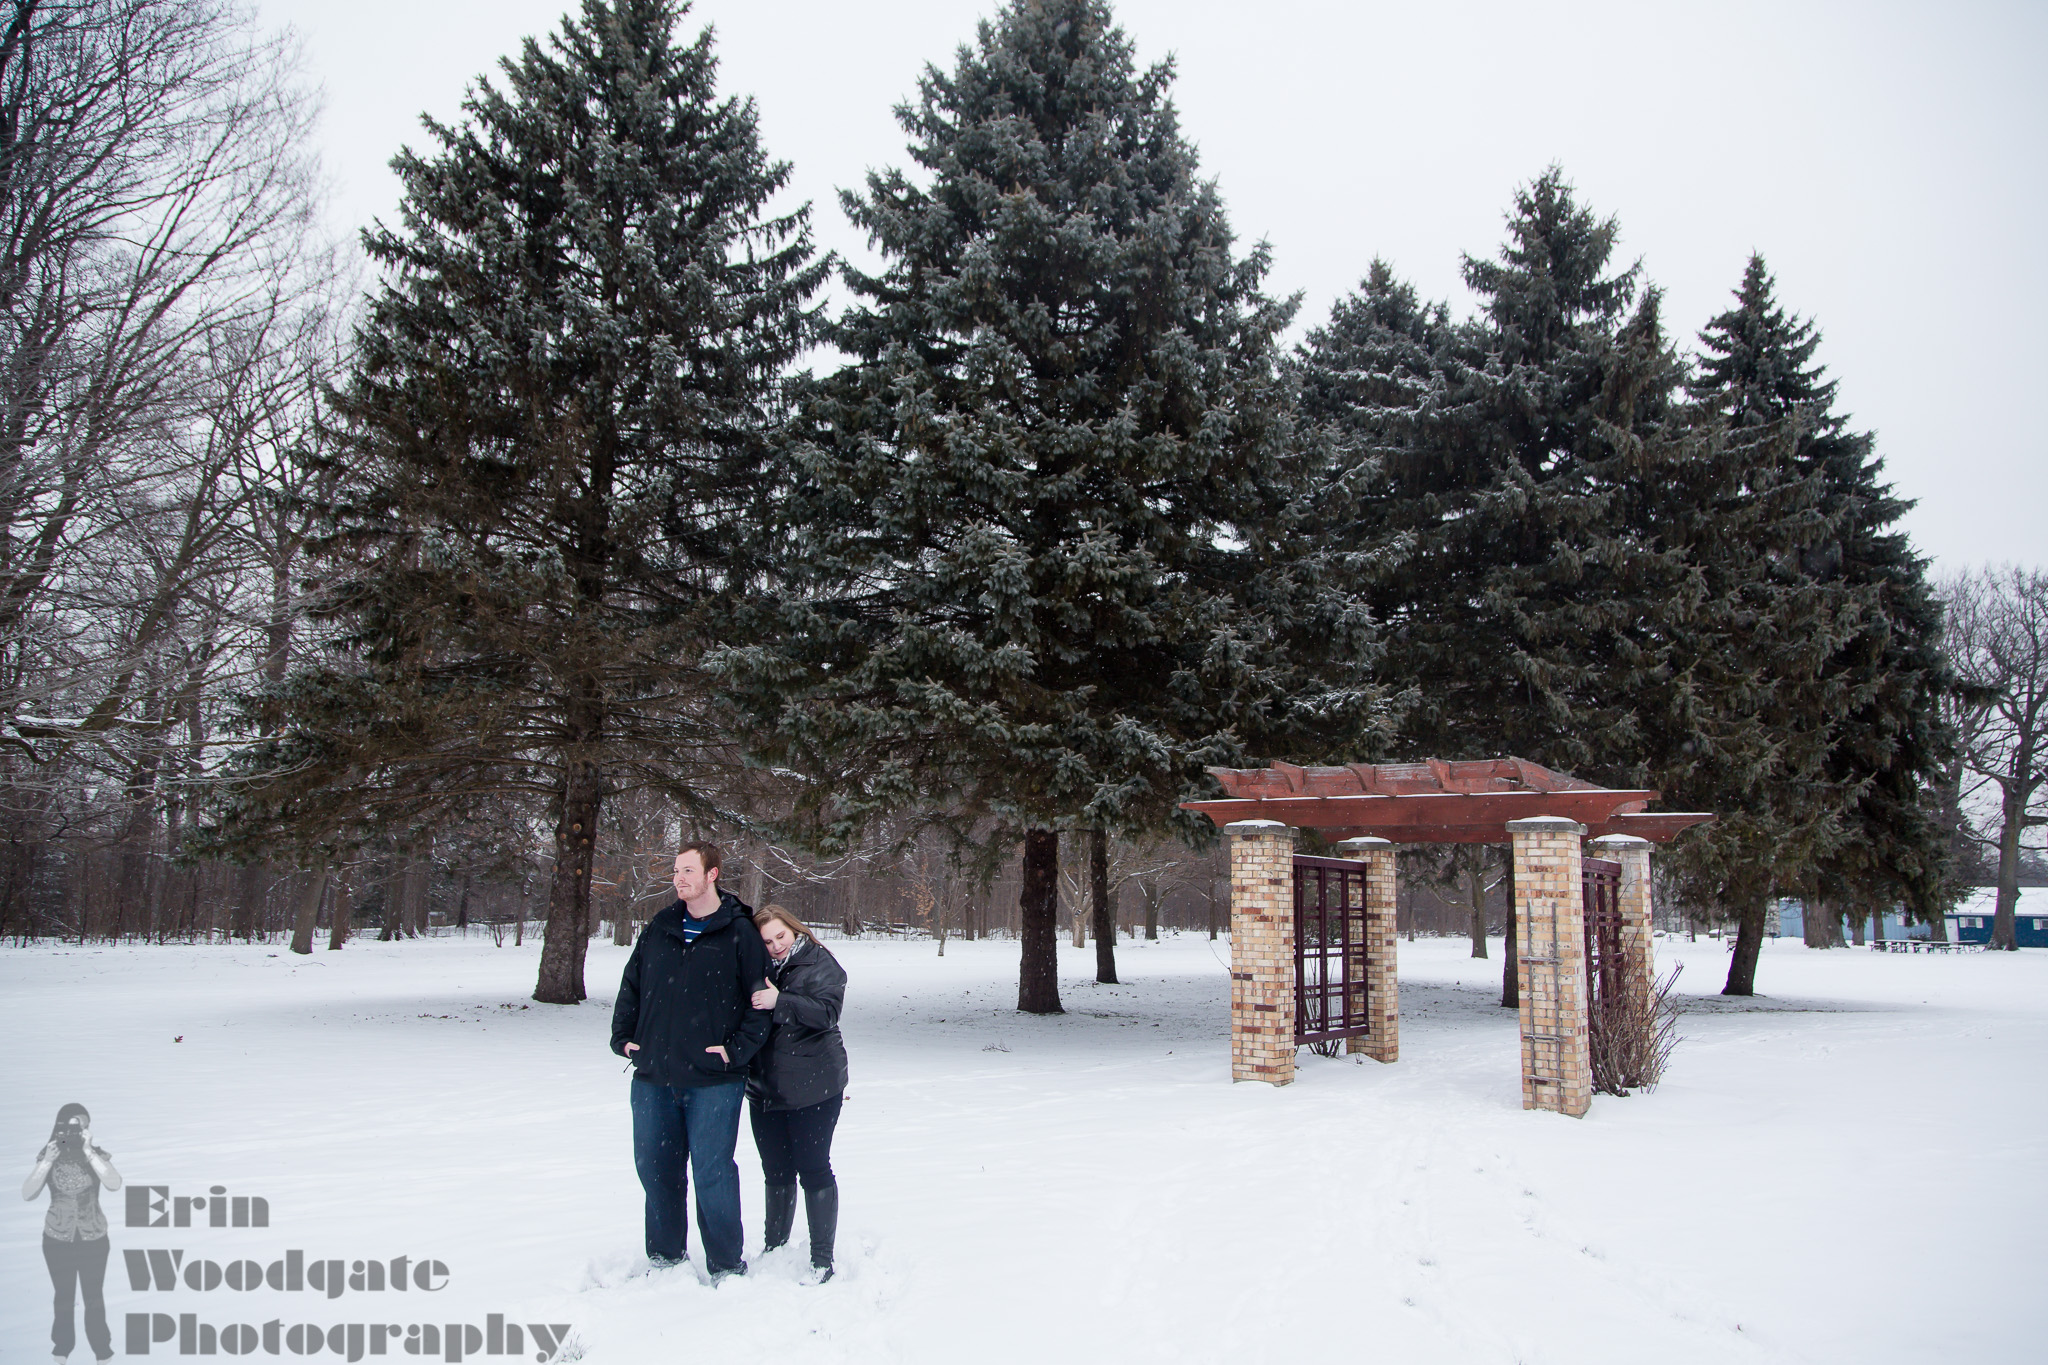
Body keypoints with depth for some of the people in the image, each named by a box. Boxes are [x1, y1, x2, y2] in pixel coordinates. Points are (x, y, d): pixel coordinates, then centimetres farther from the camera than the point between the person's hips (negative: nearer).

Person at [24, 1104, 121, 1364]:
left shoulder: (98, 1155, -10)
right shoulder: (48, 1156, -7)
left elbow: (115, 1183, -27)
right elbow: (27, 1194, -15)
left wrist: (88, 1151, -30)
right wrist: (48, 1161, -25)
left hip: (93, 1239, -1)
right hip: (57, 1239, 1)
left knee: (94, 1298, 9)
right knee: (64, 1297, 14)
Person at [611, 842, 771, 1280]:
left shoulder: (739, 933, -3)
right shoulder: (658, 930, 11)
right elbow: (631, 985, 18)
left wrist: (738, 1049, -10)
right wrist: (623, 1037, 9)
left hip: (713, 1081, -5)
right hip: (653, 1077, 5)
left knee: (712, 1171, -3)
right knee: (655, 1170, 11)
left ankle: (726, 1266, 11)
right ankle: (665, 1259, 28)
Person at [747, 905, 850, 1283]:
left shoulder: (821, 965, -5)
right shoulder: (759, 967, 11)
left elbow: (826, 1012, -20)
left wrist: (779, 1001, -29)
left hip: (812, 1091, -5)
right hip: (765, 1089, 5)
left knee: (814, 1170, -2)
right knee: (776, 1172, 14)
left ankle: (822, 1259, 6)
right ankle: (774, 1250, 27)